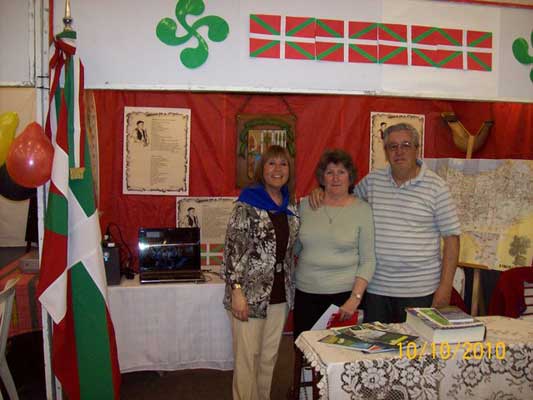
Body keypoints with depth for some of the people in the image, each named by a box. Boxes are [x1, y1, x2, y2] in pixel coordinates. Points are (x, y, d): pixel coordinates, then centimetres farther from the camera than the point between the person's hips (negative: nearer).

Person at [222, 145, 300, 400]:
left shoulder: (291, 209, 8)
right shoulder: (247, 204, -11)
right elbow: (233, 248, -15)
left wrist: (290, 291, 14)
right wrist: (237, 290, -20)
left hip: (279, 295, 6)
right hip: (250, 294, -6)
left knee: (269, 357, 17)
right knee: (247, 357, 5)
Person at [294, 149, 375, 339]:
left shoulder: (362, 209, -3)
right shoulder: (305, 205, 4)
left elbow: (368, 261, -4)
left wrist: (355, 298, -11)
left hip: (344, 294, -2)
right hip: (305, 293, 2)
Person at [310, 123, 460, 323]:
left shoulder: (436, 186, -5)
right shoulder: (372, 180, 4)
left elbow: (451, 237, -4)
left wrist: (445, 286, -8)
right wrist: (323, 191, 0)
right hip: (376, 287, 3)